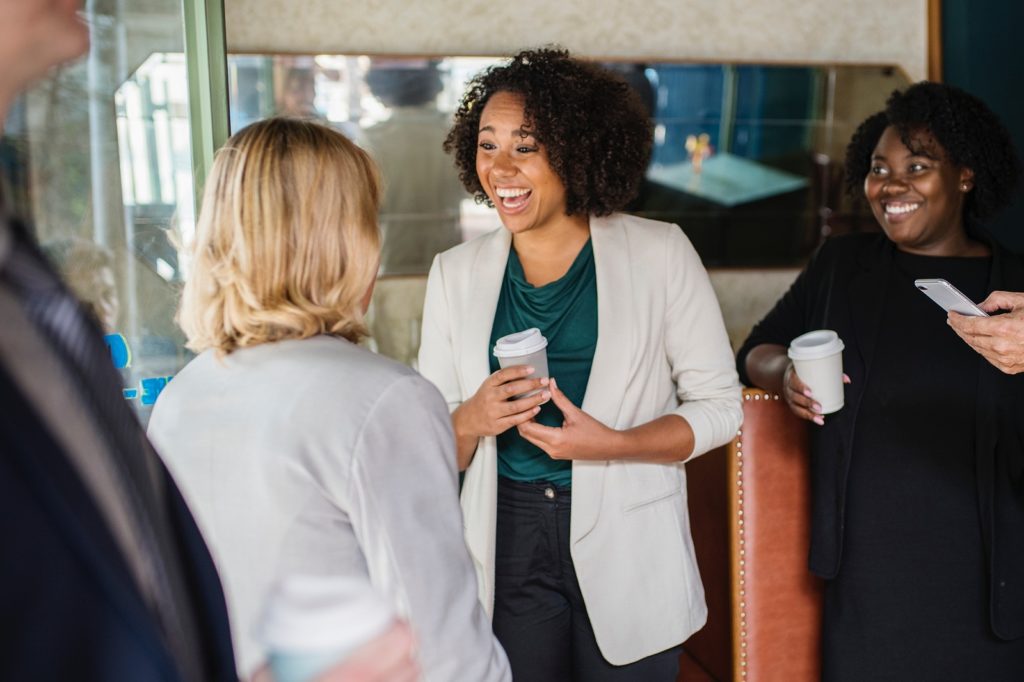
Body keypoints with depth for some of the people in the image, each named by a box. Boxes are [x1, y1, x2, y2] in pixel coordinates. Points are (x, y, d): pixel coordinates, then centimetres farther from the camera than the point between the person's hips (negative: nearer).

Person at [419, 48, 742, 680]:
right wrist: (473, 420, -18)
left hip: (627, 546, -1)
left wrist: (613, 444, -19)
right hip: (508, 547, 2)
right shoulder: (457, 272, 2)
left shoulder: (659, 254, -6)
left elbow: (720, 404, -3)